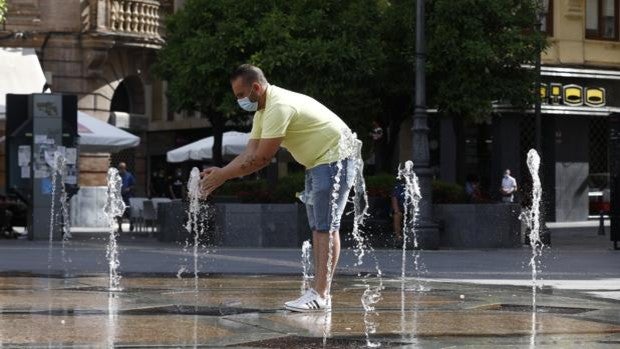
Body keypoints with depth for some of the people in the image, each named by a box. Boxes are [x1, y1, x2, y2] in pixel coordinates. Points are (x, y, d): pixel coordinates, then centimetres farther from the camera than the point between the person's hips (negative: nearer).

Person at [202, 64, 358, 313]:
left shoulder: (279, 107, -26)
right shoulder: (262, 110, 8)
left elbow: (262, 158, -27)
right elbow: (250, 152, 4)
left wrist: (223, 175, -21)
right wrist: (221, 172, -10)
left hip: (336, 158, -11)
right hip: (317, 162, 11)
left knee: (326, 227, -13)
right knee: (318, 227, 9)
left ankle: (321, 296, -16)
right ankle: (319, 292, 11)